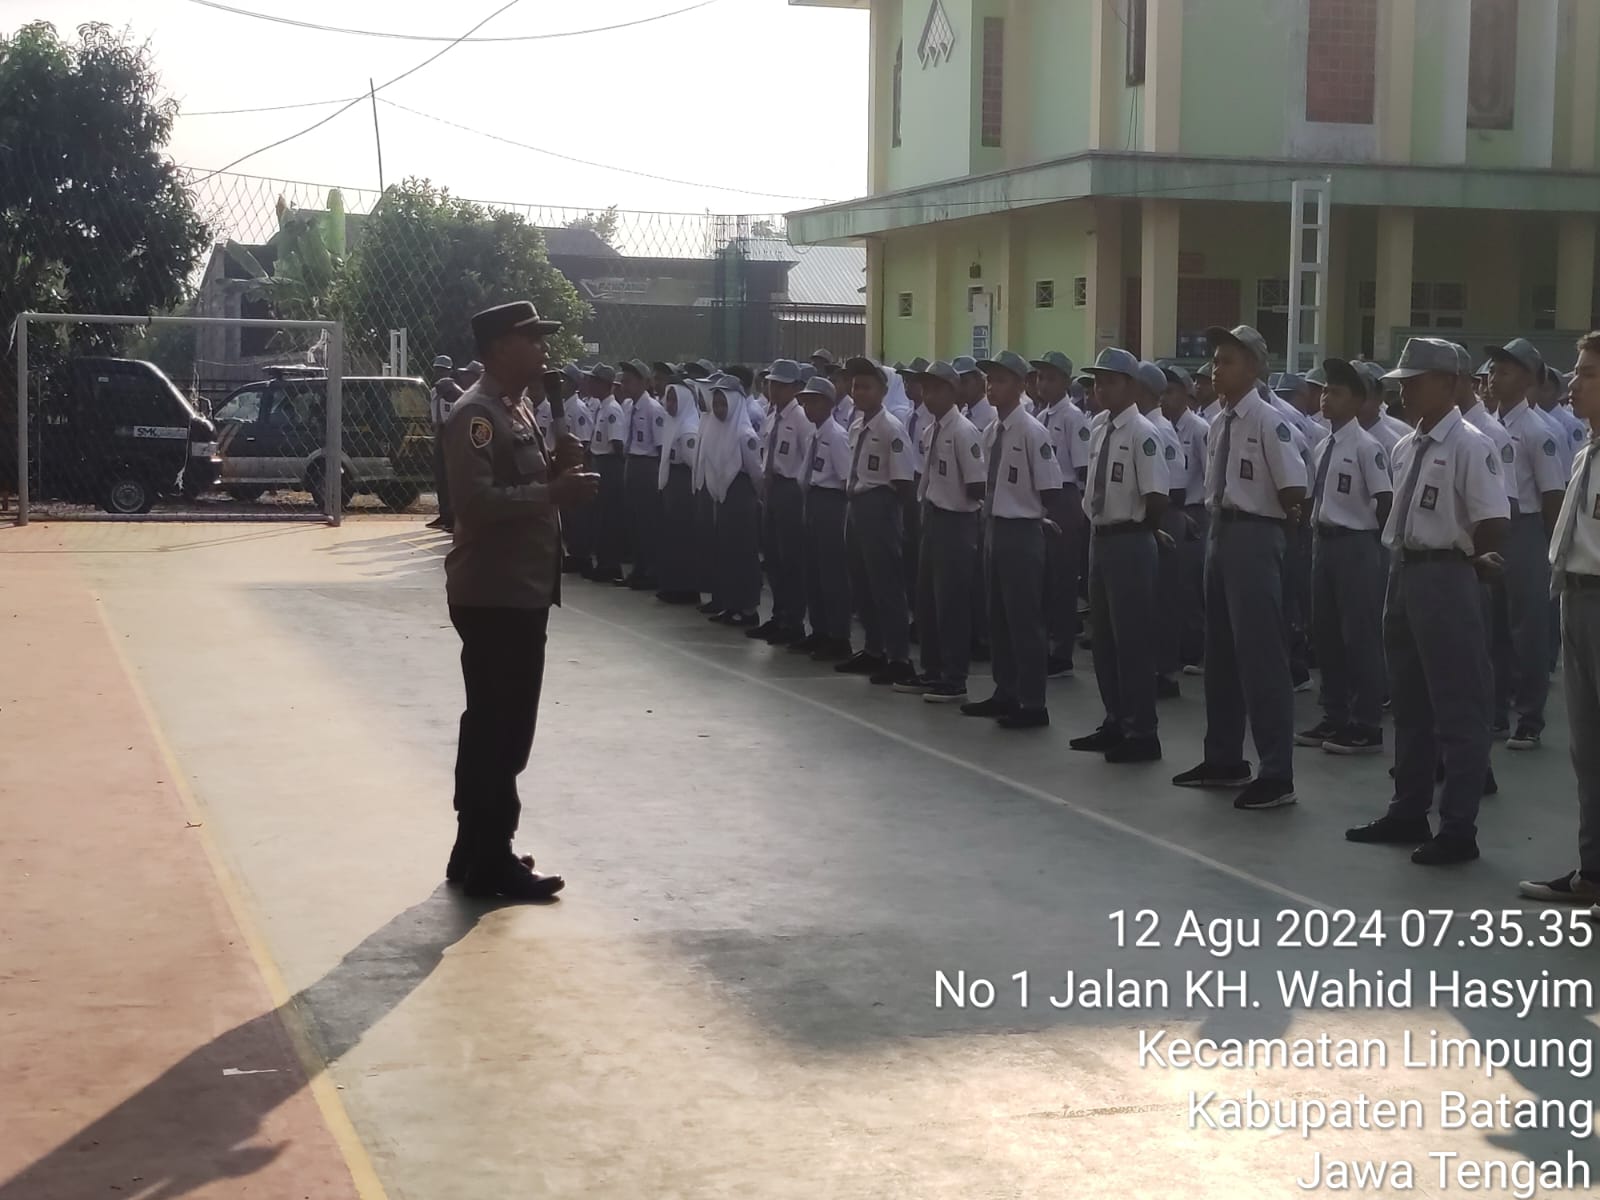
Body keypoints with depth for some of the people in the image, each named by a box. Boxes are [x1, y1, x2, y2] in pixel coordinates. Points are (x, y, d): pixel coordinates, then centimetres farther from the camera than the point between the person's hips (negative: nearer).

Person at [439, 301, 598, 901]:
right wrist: (554, 492, -24)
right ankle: (489, 863, 4)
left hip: (522, 593, 10)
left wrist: (557, 470, 4)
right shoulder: (476, 413, -16)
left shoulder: (517, 409, 16)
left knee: (502, 727, 17)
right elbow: (477, 499, -26)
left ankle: (478, 851, 27)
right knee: (495, 730, -4)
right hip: (492, 596, -10)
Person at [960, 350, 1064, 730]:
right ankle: (1005, 693, 27)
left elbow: (1050, 491, -14)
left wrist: (1025, 512, -1)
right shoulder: (990, 432, 9)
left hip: (1021, 532, -8)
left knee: (1025, 619, -2)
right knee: (998, 617, 15)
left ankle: (1032, 704, 5)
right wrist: (991, 516, 7)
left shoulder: (1032, 432, -15)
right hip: (994, 528, 8)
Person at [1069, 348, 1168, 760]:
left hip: (1129, 543, -9)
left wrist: (1139, 529, -7)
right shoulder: (1099, 429, 9)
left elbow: (1158, 497, -21)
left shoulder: (1141, 432, -16)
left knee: (1133, 638, -2)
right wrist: (1095, 520, 11)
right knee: (1104, 637, 16)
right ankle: (1116, 722, 28)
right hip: (1100, 538, 9)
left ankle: (1141, 733, 6)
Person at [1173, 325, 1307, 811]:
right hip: (1221, 534, 9)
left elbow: (1294, 491, -18)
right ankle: (1224, 760, 28)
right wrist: (1219, 518, 8)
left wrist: (1264, 519, -3)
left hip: (1253, 538, -9)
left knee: (1261, 654, -6)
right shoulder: (1218, 423, 10)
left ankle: (1277, 774, 0)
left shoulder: (1268, 422, -14)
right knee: (1220, 650, 16)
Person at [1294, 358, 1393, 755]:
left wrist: (1375, 543, -9)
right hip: (1324, 541, 8)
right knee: (1325, 632, 13)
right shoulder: (1323, 447, 11)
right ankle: (1334, 718, 24)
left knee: (1360, 634, -1)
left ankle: (1366, 726, 6)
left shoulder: (1366, 447, -13)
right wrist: (1314, 527, 9)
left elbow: (1385, 501, -15)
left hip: (1356, 545, -8)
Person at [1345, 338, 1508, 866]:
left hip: (1444, 578, -9)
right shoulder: (1405, 447, 11)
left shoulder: (1469, 446, -13)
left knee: (1457, 708, -1)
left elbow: (1494, 523, -16)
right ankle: (1409, 812, 28)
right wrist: (1404, 555, 7)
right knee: (1409, 702, 17)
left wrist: (1466, 557, -3)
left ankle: (1458, 829, 6)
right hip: (1403, 573, 9)